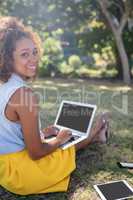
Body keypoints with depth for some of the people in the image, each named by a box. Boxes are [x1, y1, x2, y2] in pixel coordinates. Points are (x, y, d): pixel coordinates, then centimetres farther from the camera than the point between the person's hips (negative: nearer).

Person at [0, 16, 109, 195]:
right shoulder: (24, 93, -28)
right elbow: (35, 153, -23)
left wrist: (42, 133, 10)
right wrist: (59, 140, -4)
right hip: (18, 173, -7)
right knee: (69, 146, 12)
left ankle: (93, 135, 41)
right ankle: (95, 135, 38)